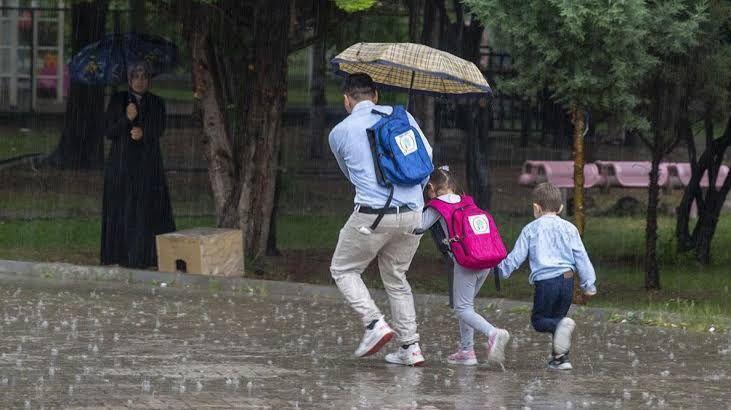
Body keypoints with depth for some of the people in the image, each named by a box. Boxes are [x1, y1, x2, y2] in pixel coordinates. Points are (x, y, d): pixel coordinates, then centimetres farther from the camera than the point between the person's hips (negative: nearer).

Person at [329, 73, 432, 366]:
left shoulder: (340, 132, 6)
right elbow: (427, 158, 9)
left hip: (373, 214, -4)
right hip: (413, 215, 4)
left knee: (344, 270, 14)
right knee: (396, 277, 19)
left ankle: (374, 323, -6)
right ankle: (410, 347, 12)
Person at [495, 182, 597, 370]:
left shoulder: (531, 229, 3)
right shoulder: (569, 228, 10)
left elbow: (516, 256, 5)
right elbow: (581, 257, 9)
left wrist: (502, 268, 23)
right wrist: (588, 283, 15)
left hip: (545, 281, -3)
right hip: (567, 279, 4)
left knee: (539, 319, 6)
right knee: (558, 317, 17)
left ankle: (562, 325, -26)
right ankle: (561, 357, 10)